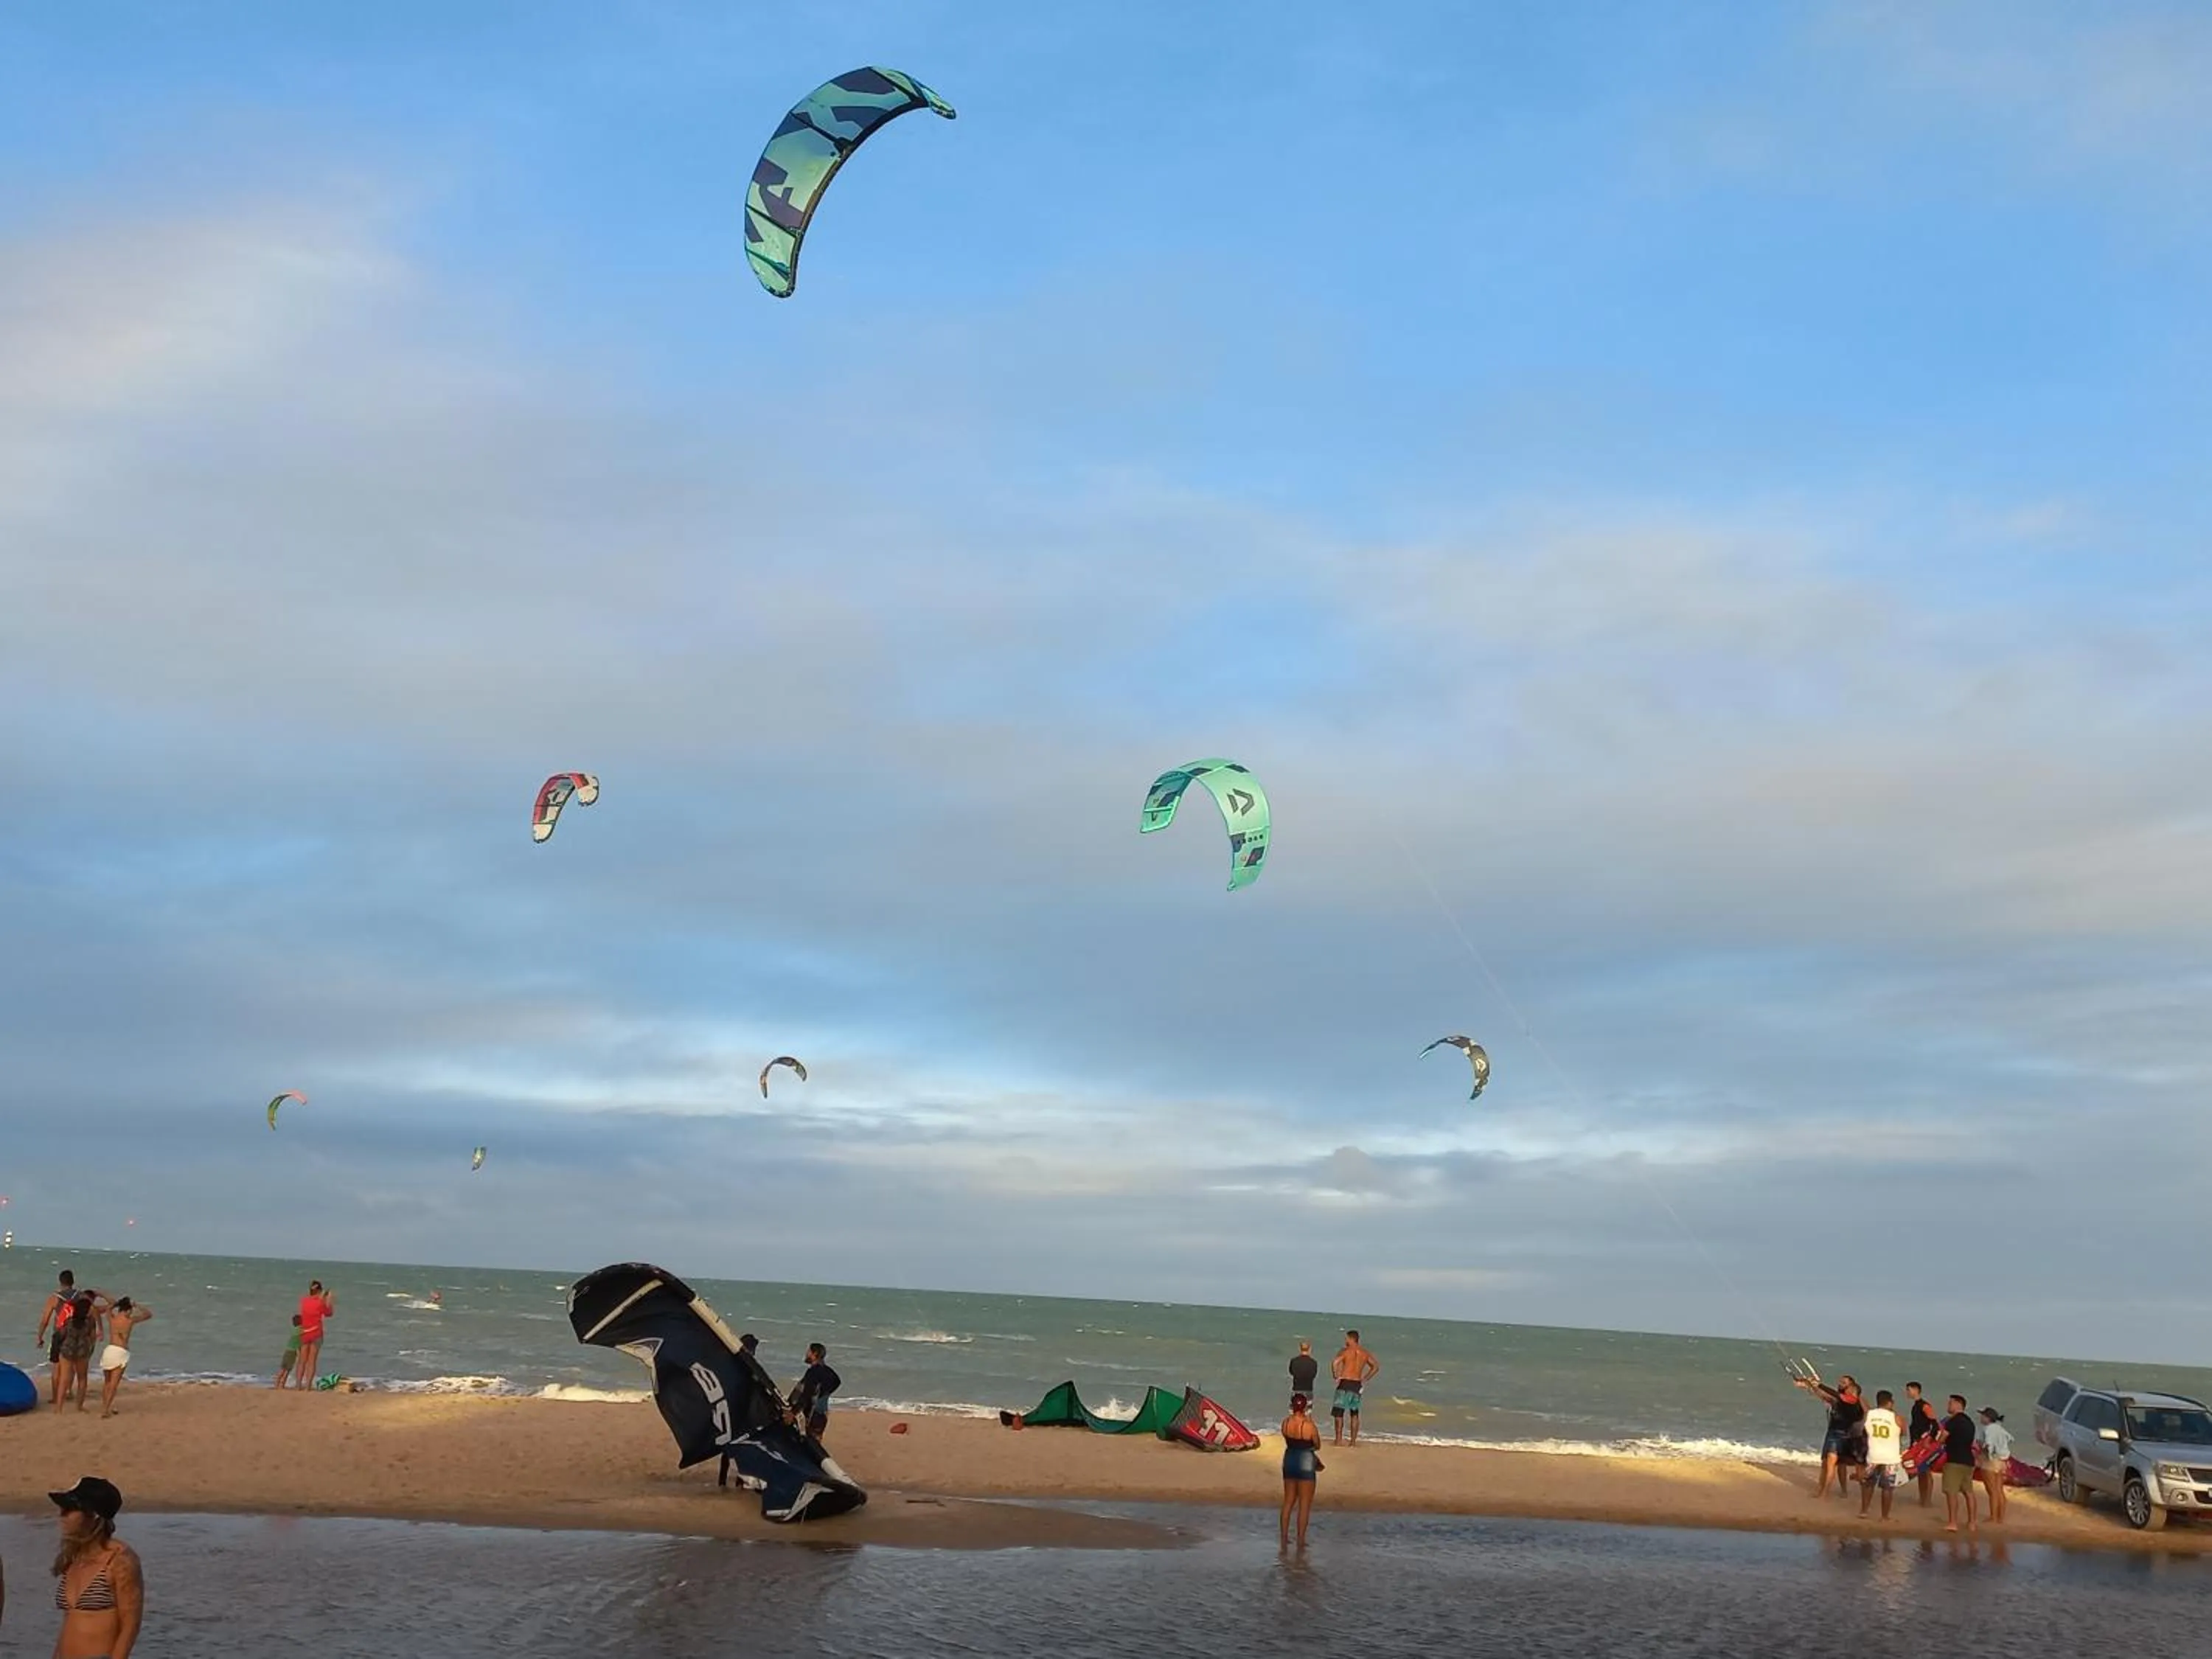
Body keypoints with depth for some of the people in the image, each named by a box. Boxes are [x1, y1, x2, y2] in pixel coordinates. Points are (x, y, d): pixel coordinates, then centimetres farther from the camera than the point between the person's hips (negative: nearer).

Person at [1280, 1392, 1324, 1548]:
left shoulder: (1285, 1423, -6)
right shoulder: (1310, 1426, -19)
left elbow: (1288, 1440, 6)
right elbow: (1317, 1446, -5)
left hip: (1289, 1460, 5)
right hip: (1305, 1463, -5)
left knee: (1288, 1501, 18)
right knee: (1304, 1505, 6)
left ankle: (1284, 1537, 23)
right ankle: (1300, 1540, 9)